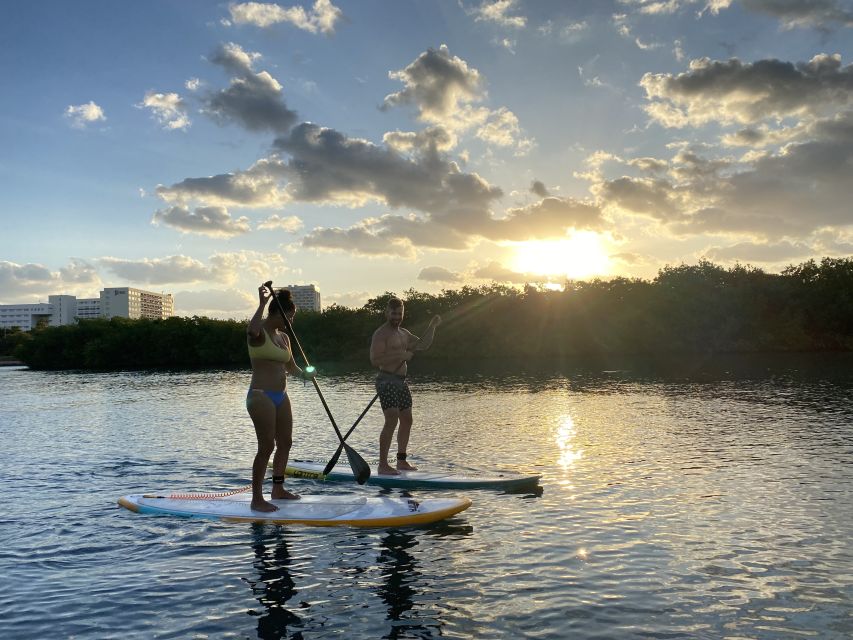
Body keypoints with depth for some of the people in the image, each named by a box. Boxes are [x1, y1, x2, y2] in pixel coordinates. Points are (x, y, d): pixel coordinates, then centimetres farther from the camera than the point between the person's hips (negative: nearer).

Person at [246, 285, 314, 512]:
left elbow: (290, 366, 21)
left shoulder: (283, 337, 15)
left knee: (285, 443, 14)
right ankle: (257, 499, 1)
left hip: (280, 396, 9)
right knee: (266, 447, -7)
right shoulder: (259, 333, -9)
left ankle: (278, 489, 28)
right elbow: (253, 331, -36)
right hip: (261, 396, -9)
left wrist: (304, 374, 0)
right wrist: (262, 303, -28)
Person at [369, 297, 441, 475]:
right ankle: (383, 465, -15)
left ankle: (401, 461, 24)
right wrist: (401, 356, -22)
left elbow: (423, 345, 20)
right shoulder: (381, 334, -10)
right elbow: (375, 360, -20)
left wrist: (432, 327, 11)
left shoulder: (404, 333, 18)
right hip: (387, 381, -9)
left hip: (401, 382, 9)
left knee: (406, 421, 13)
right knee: (391, 421, -17)